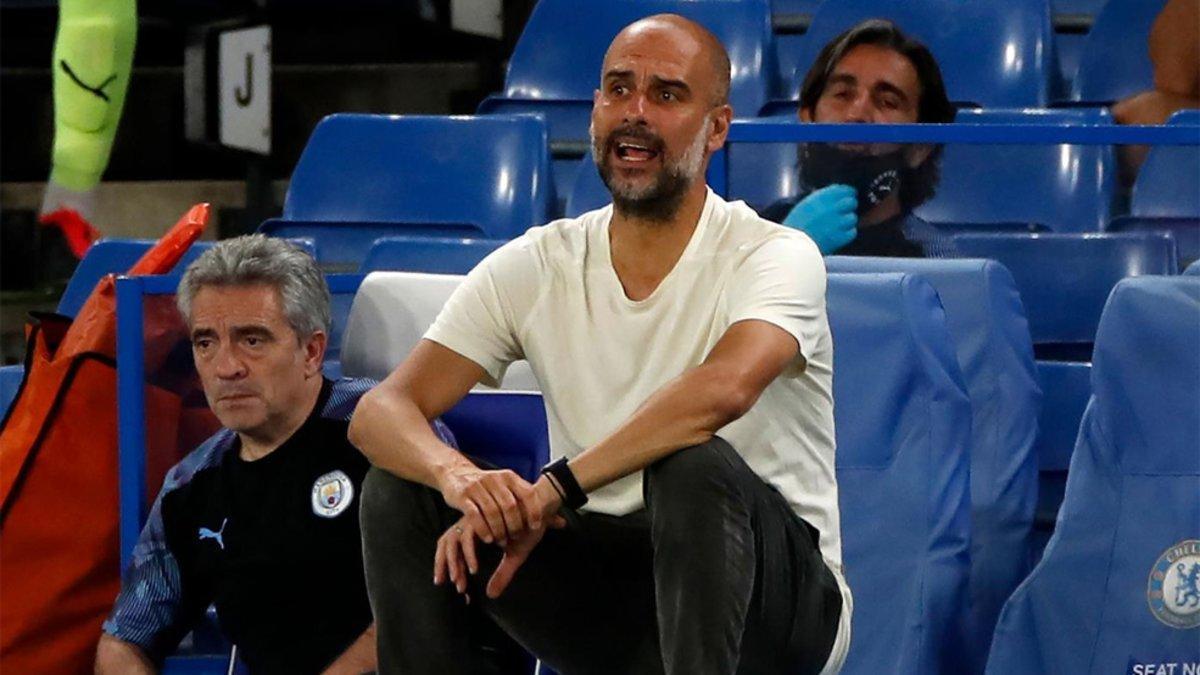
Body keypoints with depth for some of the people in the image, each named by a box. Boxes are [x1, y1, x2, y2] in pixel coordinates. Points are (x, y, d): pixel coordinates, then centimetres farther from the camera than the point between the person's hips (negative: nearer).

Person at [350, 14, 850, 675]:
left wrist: (549, 491, -36)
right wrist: (457, 476, -31)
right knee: (399, 490, -12)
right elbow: (380, 411, -7)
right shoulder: (533, 267, 2)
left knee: (694, 466, -36)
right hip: (609, 583, 5)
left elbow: (725, 386, -35)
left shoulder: (776, 256, -12)